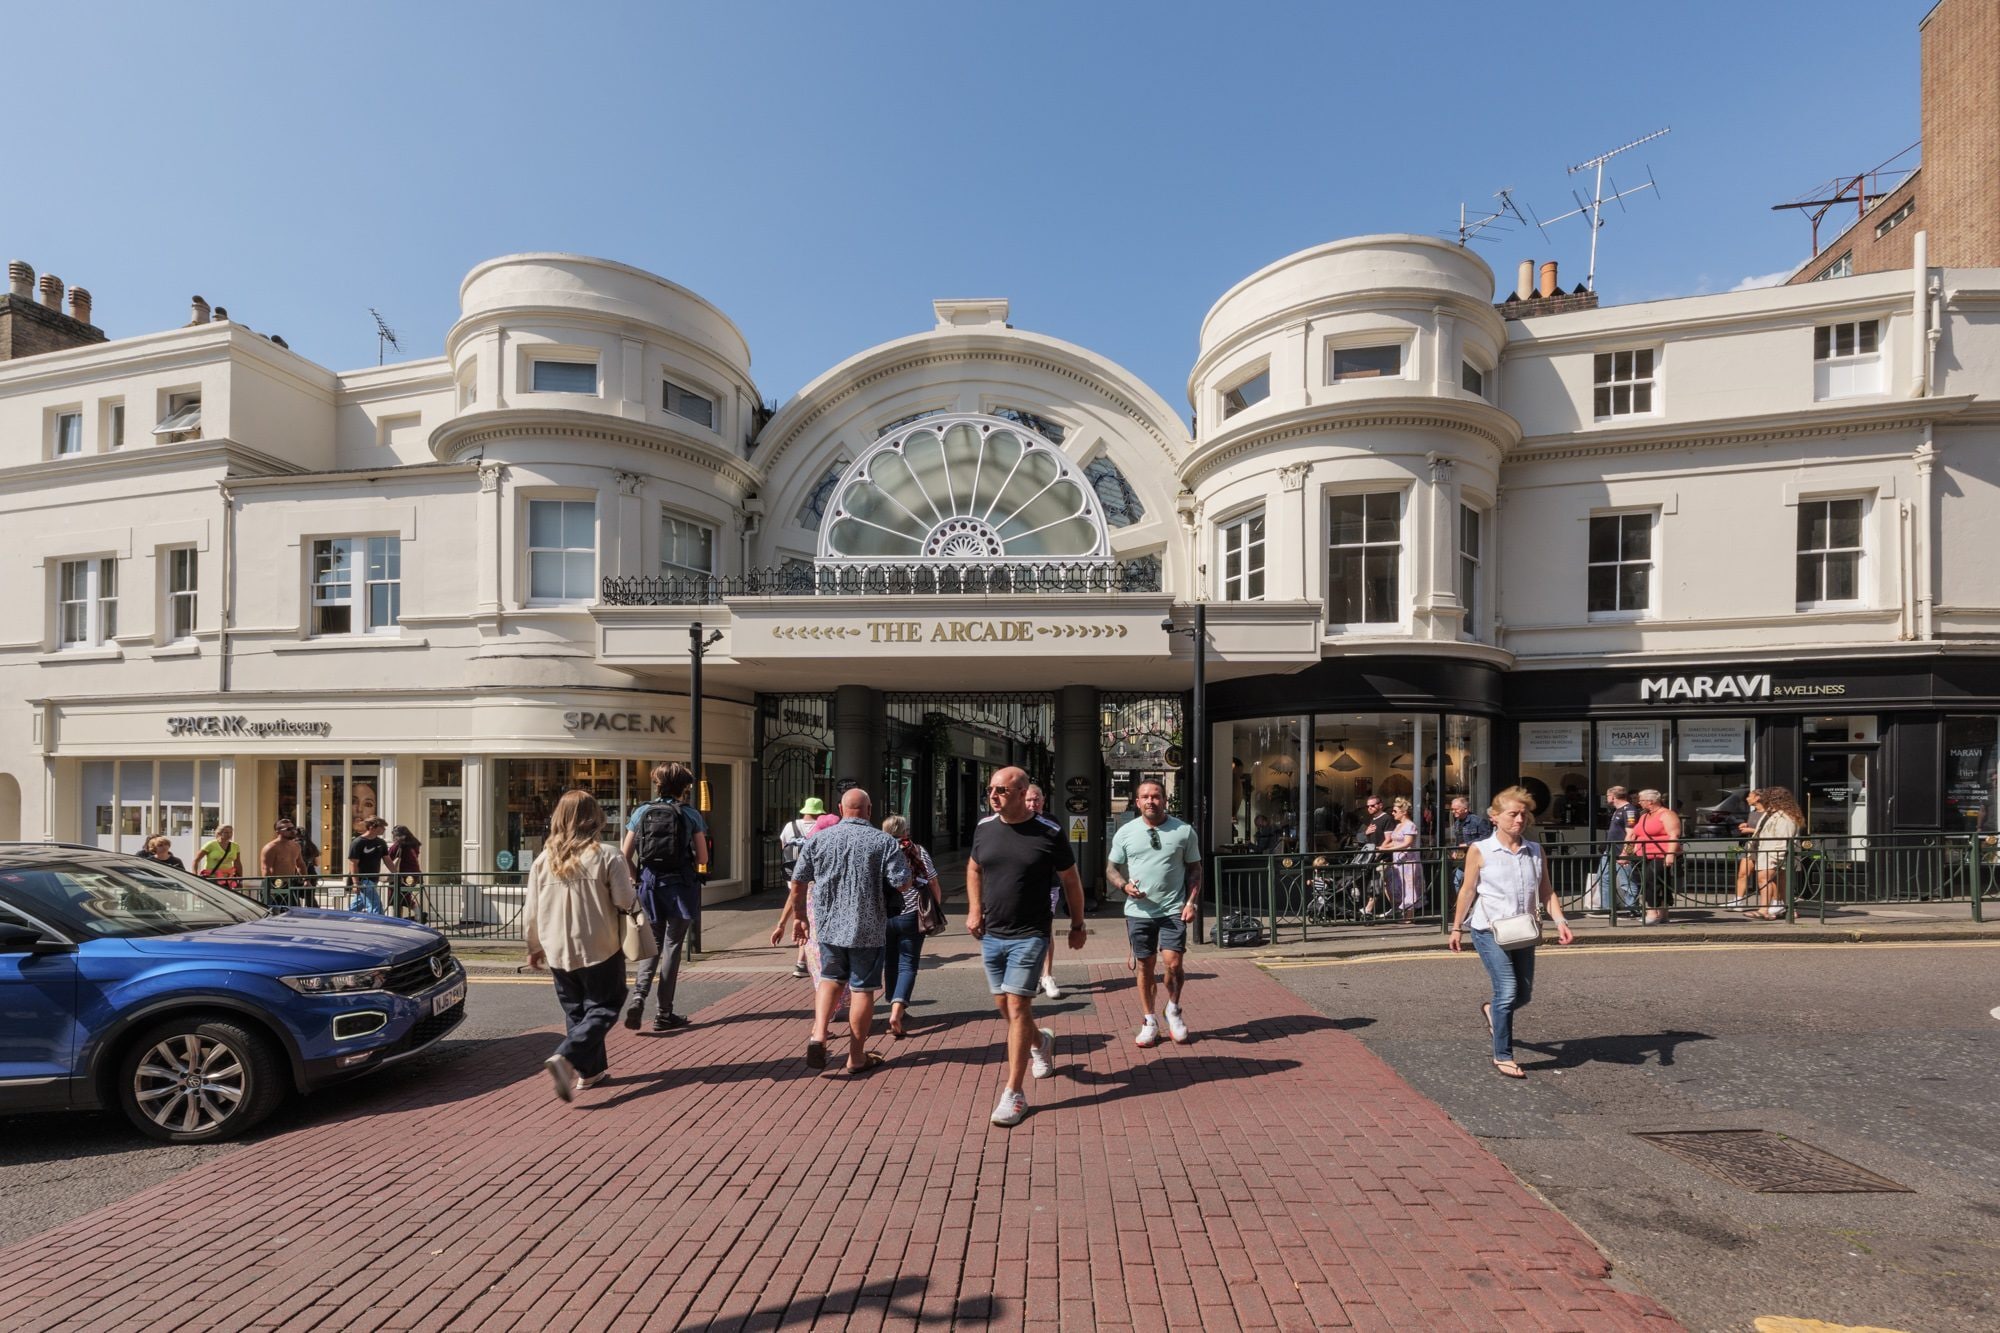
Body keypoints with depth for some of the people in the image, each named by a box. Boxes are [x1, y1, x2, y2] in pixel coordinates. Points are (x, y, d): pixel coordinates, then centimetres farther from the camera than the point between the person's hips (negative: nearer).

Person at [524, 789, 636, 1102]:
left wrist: (534, 946, 19)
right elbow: (626, 902, -13)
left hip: (558, 952, 5)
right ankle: (565, 1057, -15)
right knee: (602, 1009, 5)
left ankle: (590, 1070, 24)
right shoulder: (606, 856, -13)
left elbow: (531, 910, 6)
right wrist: (633, 896, 11)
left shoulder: (544, 859, 0)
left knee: (575, 1011, 18)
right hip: (600, 950, -4)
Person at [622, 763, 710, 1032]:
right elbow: (703, 859, -4)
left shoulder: (641, 812, 4)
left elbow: (626, 855, 3)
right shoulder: (691, 814, -4)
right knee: (672, 947, 6)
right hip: (681, 886, -3)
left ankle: (637, 998, -3)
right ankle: (664, 1014, 11)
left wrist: (638, 877, 16)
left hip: (649, 885, 3)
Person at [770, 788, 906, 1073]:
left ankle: (818, 1034, 4)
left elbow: (798, 884, 3)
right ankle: (856, 1057, 16)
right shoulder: (884, 842, -8)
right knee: (862, 988, 8)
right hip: (868, 929, -3)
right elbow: (901, 884, -11)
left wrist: (796, 917, 17)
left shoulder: (818, 839, 0)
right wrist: (903, 860, 9)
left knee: (830, 978, 22)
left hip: (828, 925, 3)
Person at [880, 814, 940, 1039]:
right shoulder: (918, 852, -2)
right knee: (908, 965, 1)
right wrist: (938, 906, 16)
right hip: (911, 916, -2)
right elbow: (933, 883, 1)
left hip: (883, 917, 2)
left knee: (890, 963, 18)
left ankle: (895, 1009, 30)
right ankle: (897, 1011, -17)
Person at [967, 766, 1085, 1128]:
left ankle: (1014, 1093, 4)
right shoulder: (984, 828, -1)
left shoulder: (1049, 834, -12)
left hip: (1029, 935, -5)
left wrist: (1077, 926, 6)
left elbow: (1071, 880, 1)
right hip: (991, 935, 5)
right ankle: (1040, 1041, 45)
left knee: (1017, 1006, -8)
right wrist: (974, 909, 5)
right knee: (1002, 1005, 15)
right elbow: (973, 869, 17)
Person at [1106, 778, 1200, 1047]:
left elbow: (1194, 870, 7)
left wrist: (1191, 902, -3)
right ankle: (1148, 1022, 24)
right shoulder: (1125, 832, 3)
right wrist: (1124, 886, -12)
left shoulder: (1184, 830, 1)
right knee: (1144, 967, 8)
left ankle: (1173, 1009, 19)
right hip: (1139, 912, 1)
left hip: (1173, 910, -1)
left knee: (1173, 963, -10)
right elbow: (1113, 868, 9)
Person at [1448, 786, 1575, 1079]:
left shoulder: (1536, 851, 5)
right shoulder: (1480, 851, -7)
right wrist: (1457, 928, 3)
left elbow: (1546, 890, 7)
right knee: (1508, 991, -10)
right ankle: (1502, 1058, 5)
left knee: (1524, 994, 10)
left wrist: (1560, 921, -10)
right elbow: (1468, 890, -1)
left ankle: (1492, 1011, 44)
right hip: (1489, 931, -5)